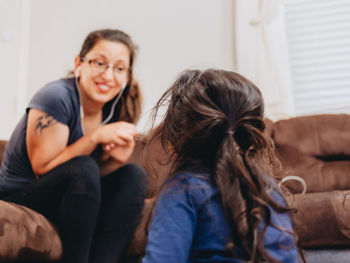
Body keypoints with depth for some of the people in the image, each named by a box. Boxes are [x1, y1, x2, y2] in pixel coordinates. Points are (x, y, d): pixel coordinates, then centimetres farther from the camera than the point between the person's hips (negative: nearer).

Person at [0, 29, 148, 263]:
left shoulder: (115, 111, 0)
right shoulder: (56, 97, -20)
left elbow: (96, 177, 7)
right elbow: (43, 168, -20)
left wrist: (115, 160, -16)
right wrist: (96, 137, -26)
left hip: (73, 204, 7)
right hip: (20, 199, -7)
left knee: (134, 175, -12)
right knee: (82, 168, -31)